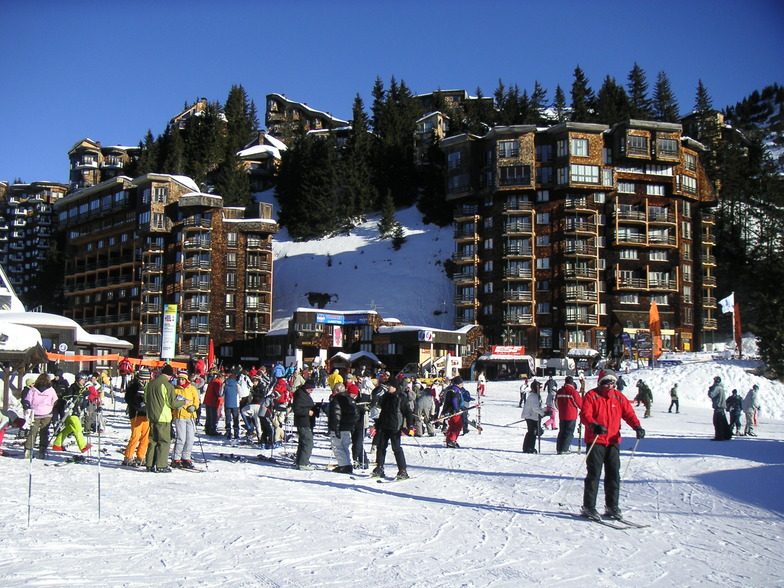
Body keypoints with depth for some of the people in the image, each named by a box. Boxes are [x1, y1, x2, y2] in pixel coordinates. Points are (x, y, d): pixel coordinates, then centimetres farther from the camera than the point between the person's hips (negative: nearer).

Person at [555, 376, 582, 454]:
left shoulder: (559, 391, 5)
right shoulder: (573, 391, -13)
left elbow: (556, 403, 14)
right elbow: (579, 403, -7)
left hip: (562, 415, 6)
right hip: (571, 416, -6)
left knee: (561, 432, 14)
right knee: (569, 433, 0)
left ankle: (559, 449, 13)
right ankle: (564, 449, -5)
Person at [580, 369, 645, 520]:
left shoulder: (619, 397, 11)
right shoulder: (591, 396, -4)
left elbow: (628, 413, 8)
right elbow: (584, 415, -13)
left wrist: (637, 426, -11)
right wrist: (594, 425, -32)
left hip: (613, 441, 5)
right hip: (595, 441, -5)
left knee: (614, 474, 8)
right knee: (594, 474, -5)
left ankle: (612, 506, 19)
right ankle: (588, 507, 2)